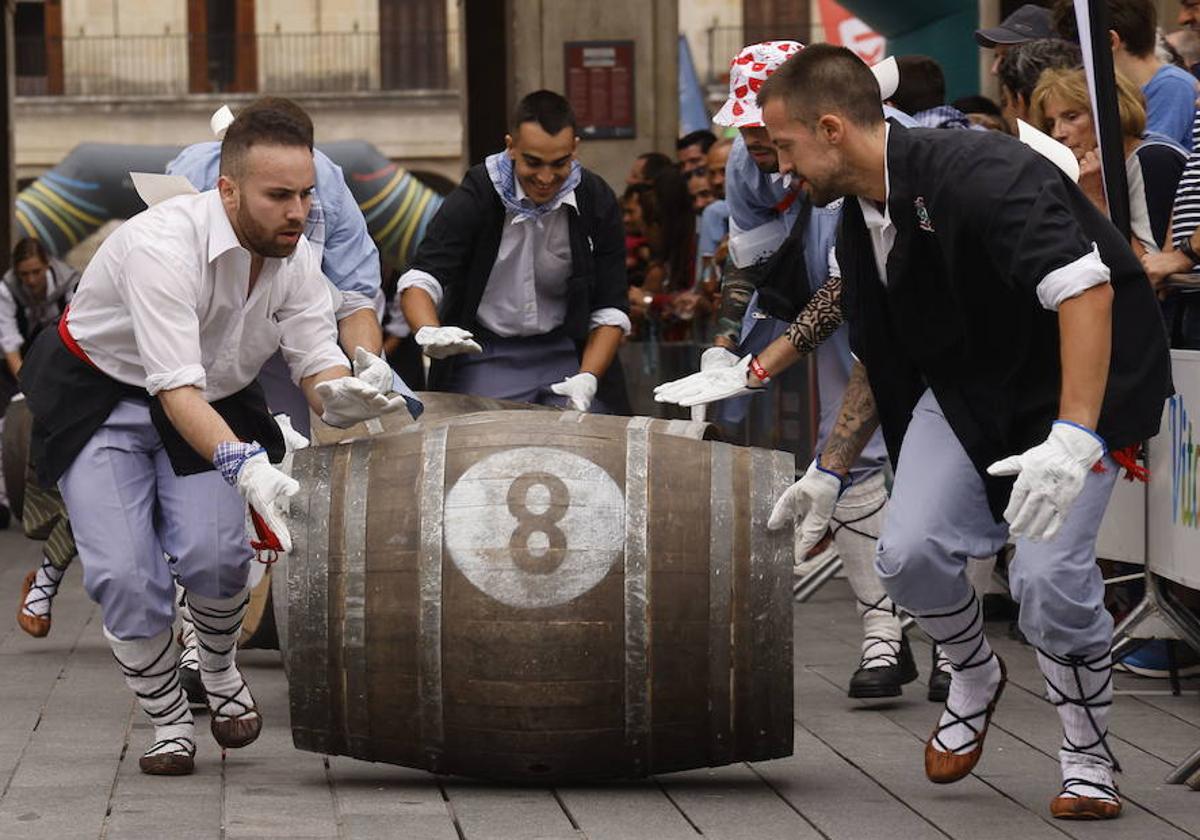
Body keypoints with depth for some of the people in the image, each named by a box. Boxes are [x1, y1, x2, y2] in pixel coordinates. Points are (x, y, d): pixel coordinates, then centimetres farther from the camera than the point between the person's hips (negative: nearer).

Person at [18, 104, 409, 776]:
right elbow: (177, 390, -41)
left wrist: (343, 396, -40)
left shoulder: (296, 257, -14)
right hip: (100, 397, -4)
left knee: (213, 555, -17)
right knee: (123, 572, -16)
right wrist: (245, 466, -56)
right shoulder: (162, 246, -35)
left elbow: (318, 366, -14)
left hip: (213, 400, 4)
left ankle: (222, 672, 15)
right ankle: (168, 720, 7)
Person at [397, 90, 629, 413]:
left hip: (564, 351, 2)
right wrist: (430, 334, -39)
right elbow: (420, 279, -17)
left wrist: (587, 379, -19)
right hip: (483, 353, -2)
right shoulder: (476, 196, -12)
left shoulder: (597, 202, -6)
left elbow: (610, 310, -3)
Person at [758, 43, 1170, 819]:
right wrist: (829, 472, 15)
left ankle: (1091, 761, 4)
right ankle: (975, 680, 20)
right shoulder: (861, 224, 1)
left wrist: (1074, 438, -45)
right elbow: (880, 362, 16)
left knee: (1049, 575, -19)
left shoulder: (976, 173, -28)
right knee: (910, 552, -11)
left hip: (1081, 382, -7)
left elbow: (1085, 289, -37)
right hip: (964, 384, 7)